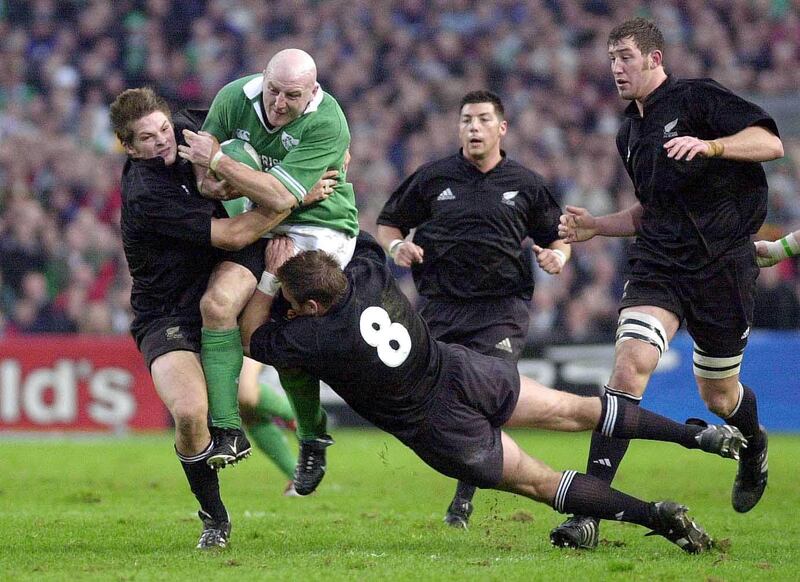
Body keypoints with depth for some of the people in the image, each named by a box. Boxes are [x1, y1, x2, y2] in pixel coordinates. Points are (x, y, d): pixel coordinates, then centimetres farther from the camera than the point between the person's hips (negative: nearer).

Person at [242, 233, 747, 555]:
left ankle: (653, 515, -2)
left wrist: (269, 274, -2)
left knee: (539, 481, 8)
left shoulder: (313, 338, -24)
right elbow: (366, 237, 16)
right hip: (465, 372, 5)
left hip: (437, 429, -5)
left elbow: (253, 338, -4)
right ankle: (701, 434, 18)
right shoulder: (369, 274, -11)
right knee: (574, 411, 16)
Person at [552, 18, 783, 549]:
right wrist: (595, 226, 13)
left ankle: (754, 445, 48)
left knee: (718, 395, 9)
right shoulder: (630, 132, 17)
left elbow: (771, 142, -14)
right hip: (657, 263, 5)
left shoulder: (697, 98, -5)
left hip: (722, 261, -5)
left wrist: (709, 146, -29)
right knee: (630, 362, -19)